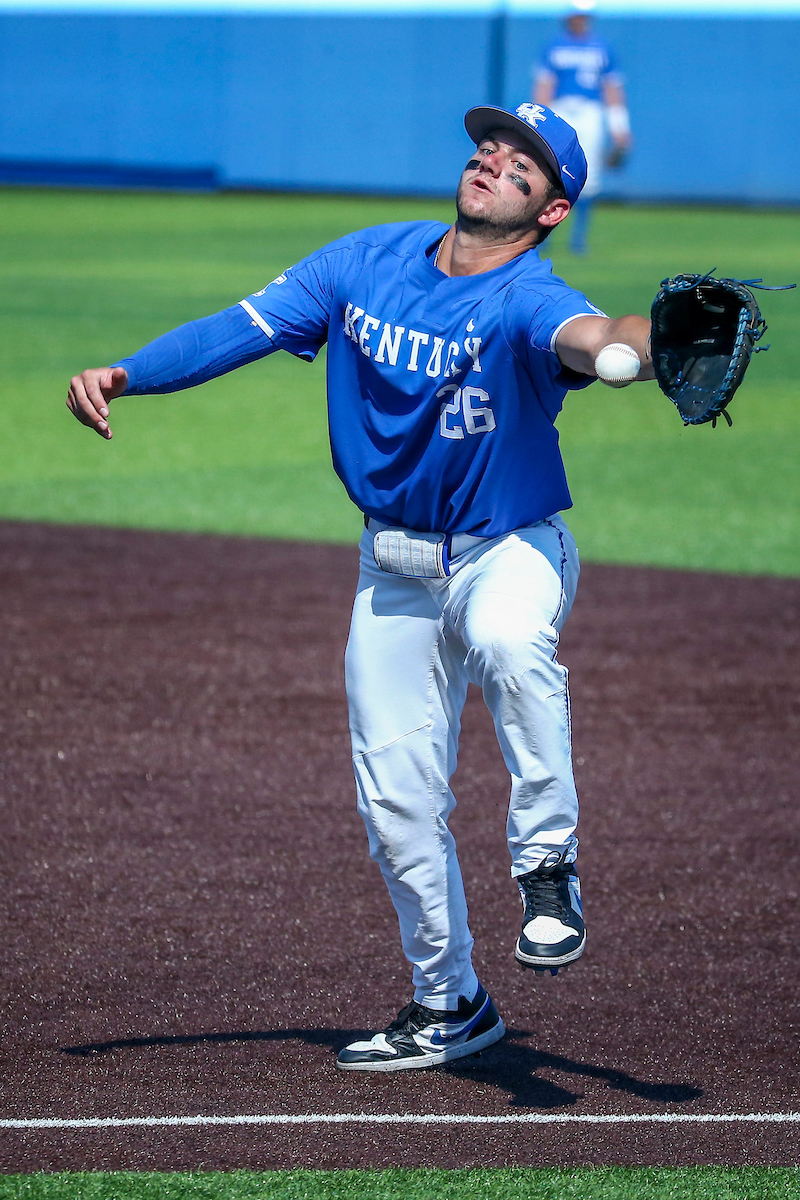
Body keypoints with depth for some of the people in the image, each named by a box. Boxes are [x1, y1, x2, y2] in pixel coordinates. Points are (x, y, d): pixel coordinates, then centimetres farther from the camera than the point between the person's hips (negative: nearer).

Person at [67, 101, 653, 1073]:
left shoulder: (525, 298, -21)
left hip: (510, 548, -5)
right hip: (395, 571, 5)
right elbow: (245, 327, -4)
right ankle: (449, 1005, 25)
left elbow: (581, 335, -44)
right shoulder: (370, 262, -4)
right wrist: (123, 374, -17)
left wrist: (648, 345, -67)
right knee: (397, 800, 7)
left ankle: (547, 865, -22)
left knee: (509, 641, -40)